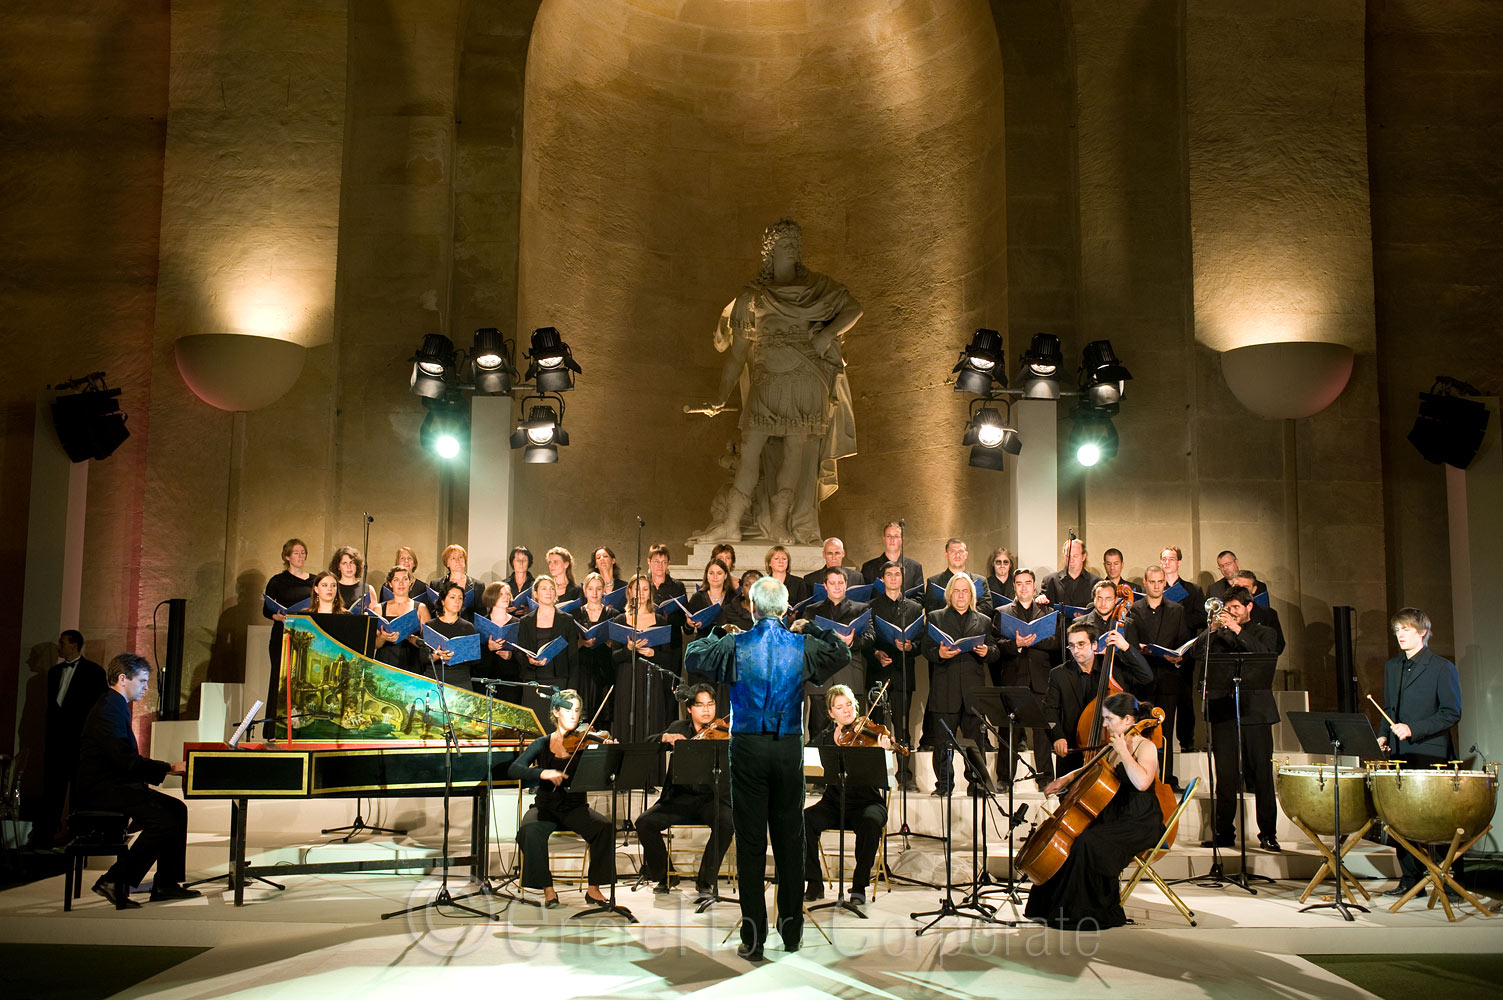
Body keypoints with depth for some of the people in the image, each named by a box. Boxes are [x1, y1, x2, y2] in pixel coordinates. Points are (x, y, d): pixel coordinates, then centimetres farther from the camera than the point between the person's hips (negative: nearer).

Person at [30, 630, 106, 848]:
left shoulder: (94, 672, -3)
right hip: (56, 739, 6)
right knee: (52, 790, 7)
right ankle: (45, 836, 11)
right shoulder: (54, 672, 15)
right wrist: (49, 734, 9)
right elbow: (50, 705, 18)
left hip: (80, 738, -6)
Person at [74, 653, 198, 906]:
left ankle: (165, 884, 5)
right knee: (163, 820, -22)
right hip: (101, 788, -11)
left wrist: (164, 769, 6)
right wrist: (169, 768, -20)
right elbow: (126, 759, -25)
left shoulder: (116, 706, 18)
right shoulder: (108, 709, -17)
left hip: (117, 784, 11)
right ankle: (115, 882, -12)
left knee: (177, 808, 3)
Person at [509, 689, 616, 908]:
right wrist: (543, 773, -30)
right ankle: (548, 890, -19)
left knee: (605, 827, -28)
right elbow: (515, 769, -12)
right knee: (531, 830, -33)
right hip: (546, 807, 0)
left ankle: (594, 888, -13)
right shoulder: (543, 744, 3)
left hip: (576, 808, 0)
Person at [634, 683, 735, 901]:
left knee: (725, 822, -33)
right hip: (680, 797, 3)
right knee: (644, 823, -19)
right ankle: (661, 875, 5)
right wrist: (665, 737, -18)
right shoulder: (678, 728, 10)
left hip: (712, 797, -2)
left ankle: (706, 882, -16)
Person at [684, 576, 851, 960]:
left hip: (748, 748, -2)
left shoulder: (735, 645, -5)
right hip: (789, 748, 2)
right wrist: (811, 629, 27)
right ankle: (791, 931, 21)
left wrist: (718, 632, 24)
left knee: (750, 841, 3)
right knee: (790, 838, 11)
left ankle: (754, 939, 5)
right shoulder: (803, 647, 0)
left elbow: (692, 658, 12)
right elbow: (842, 653, 19)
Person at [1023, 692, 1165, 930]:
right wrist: (1067, 779, 9)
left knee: (1088, 842, -29)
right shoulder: (1116, 748, 13)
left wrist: (1122, 751, -24)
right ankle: (1055, 906, 7)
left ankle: (1098, 912, -15)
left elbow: (1142, 782, -33)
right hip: (1116, 818, 9)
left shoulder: (1146, 747, -12)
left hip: (1140, 825, -9)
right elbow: (1092, 771, 27)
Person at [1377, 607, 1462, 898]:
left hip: (1430, 755, -6)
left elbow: (1451, 713, -8)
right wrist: (1384, 735, 6)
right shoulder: (1392, 667, 16)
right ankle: (1410, 879, 14)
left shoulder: (1442, 668, -4)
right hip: (1399, 754, 6)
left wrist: (1413, 729, -16)